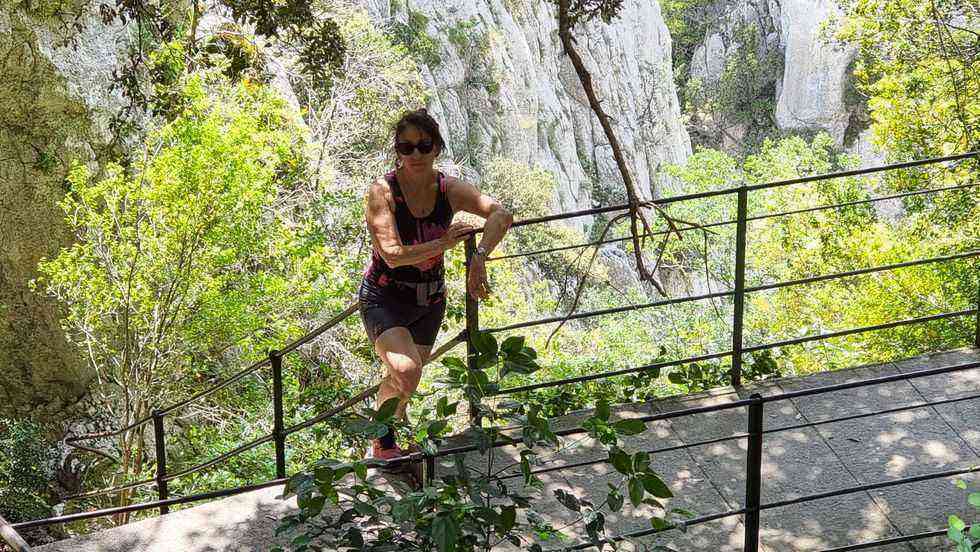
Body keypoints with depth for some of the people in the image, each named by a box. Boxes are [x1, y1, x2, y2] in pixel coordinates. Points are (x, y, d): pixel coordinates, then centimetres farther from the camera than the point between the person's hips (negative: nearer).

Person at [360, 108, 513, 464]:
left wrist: (479, 258, -38)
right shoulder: (382, 192, -19)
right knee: (406, 372, -26)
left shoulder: (450, 190, -8)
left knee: (400, 382, 17)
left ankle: (382, 441, 43)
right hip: (384, 299, -5)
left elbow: (501, 214, -23)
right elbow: (393, 255, -27)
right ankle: (382, 441, -1)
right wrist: (444, 244, -23)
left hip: (429, 301, 5)